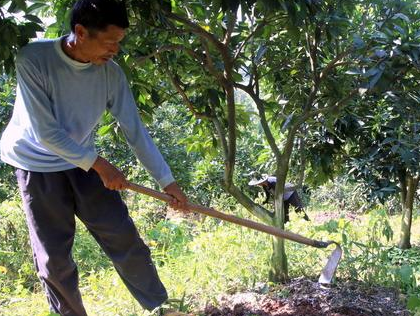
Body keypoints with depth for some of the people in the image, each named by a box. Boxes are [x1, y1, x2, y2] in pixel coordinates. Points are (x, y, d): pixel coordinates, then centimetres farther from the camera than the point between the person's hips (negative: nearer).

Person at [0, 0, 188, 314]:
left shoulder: (111, 72, -15)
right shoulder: (33, 59, -26)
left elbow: (135, 130, -9)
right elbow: (45, 133, -25)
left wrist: (167, 181, -8)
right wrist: (99, 164, -21)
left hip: (84, 162, 3)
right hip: (38, 167, -3)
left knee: (124, 237, 2)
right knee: (53, 256, 1)